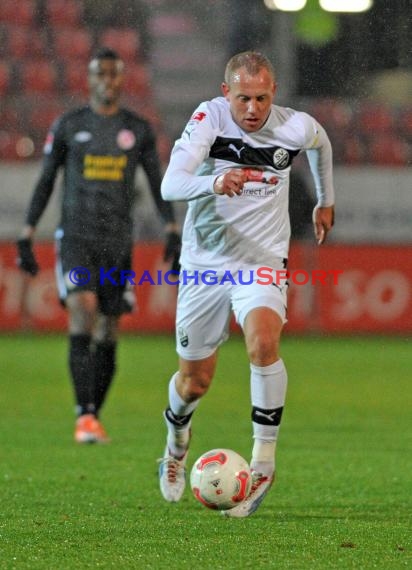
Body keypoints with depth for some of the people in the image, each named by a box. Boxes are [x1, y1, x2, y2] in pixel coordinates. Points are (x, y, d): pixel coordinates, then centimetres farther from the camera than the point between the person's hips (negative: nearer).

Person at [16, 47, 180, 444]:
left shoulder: (139, 130, 8)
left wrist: (172, 233, -3)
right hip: (75, 238, -2)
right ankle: (84, 416, -27)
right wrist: (26, 236, 4)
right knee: (82, 311, -23)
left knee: (107, 336, 4)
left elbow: (157, 185, 9)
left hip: (118, 243, 2)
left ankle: (94, 418, 18)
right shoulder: (67, 126, 5)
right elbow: (45, 183, 9)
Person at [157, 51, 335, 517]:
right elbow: (170, 185, -30)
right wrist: (214, 183, -50)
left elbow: (320, 143, 19)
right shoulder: (209, 117, -16)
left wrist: (325, 201, 31)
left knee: (263, 341, -30)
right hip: (204, 262, 0)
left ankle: (264, 462, -23)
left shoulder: (296, 128, -9)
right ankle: (177, 444, 45)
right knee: (194, 381, 10)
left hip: (262, 263, 0)